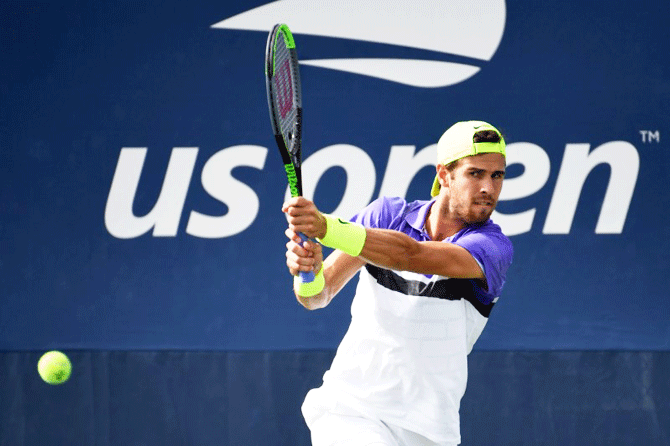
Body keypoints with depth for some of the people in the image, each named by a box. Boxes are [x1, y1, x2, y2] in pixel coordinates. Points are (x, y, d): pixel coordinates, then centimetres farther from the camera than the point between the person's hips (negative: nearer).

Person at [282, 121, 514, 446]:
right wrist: (309, 273, -27)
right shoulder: (388, 215, 1)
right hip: (348, 412, 0)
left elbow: (410, 254, -28)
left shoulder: (494, 247, -10)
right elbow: (319, 295, -2)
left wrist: (325, 227, -41)